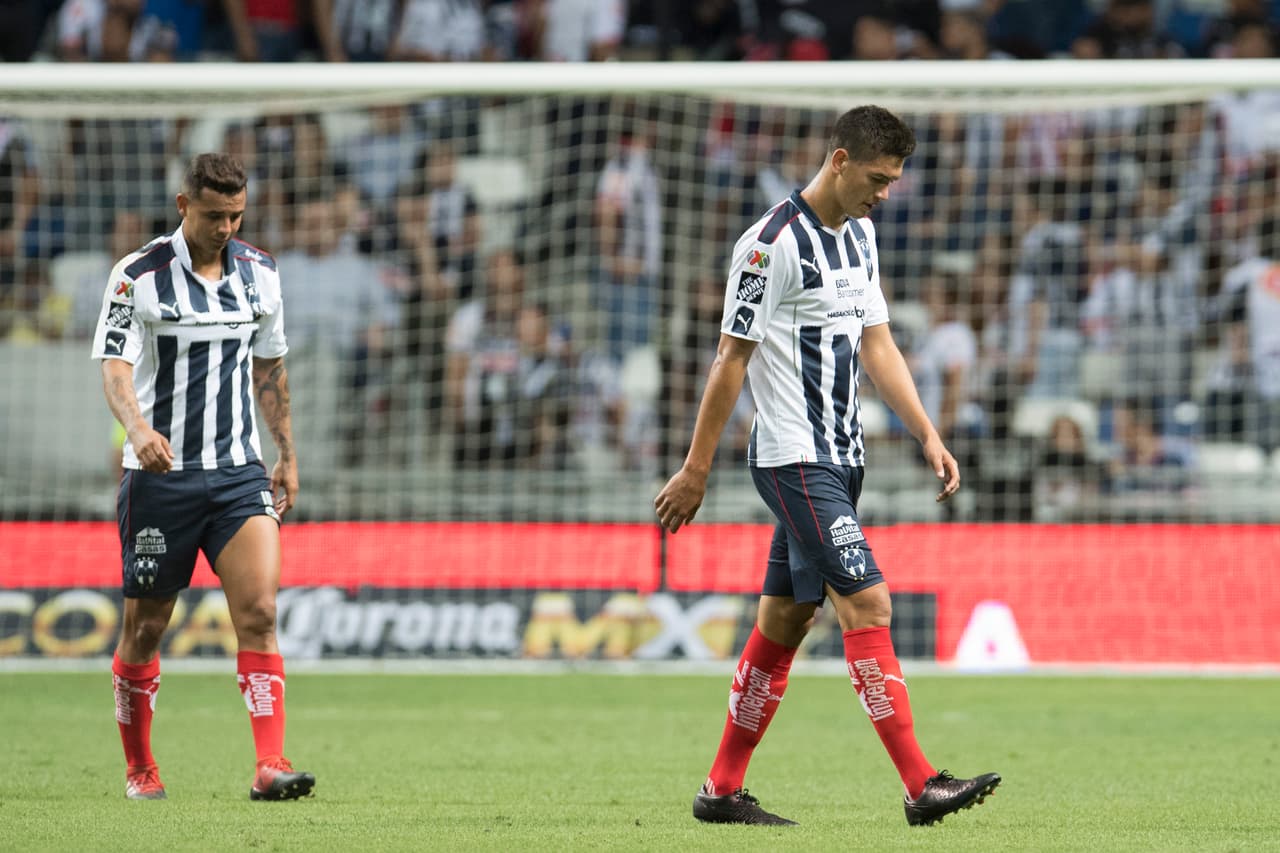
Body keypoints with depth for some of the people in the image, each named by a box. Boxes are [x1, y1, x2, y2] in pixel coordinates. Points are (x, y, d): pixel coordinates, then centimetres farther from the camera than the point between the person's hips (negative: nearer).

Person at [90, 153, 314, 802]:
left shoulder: (259, 272, 7)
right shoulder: (138, 275, -7)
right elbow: (115, 370, -15)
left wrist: (288, 455, 18)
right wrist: (137, 427, -34)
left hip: (239, 472, 3)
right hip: (160, 474, -3)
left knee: (259, 613, -13)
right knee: (145, 626, 5)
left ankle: (270, 767, -19)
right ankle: (138, 767, 23)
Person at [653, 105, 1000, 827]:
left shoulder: (860, 234, 13)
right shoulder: (774, 243, -14)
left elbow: (876, 343, 18)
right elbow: (731, 361, -12)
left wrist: (927, 434, 9)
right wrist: (695, 472, -10)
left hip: (840, 457, 9)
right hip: (794, 460, -9)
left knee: (784, 621, 10)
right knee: (869, 605, -15)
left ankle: (723, 790, 17)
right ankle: (921, 786, -18)